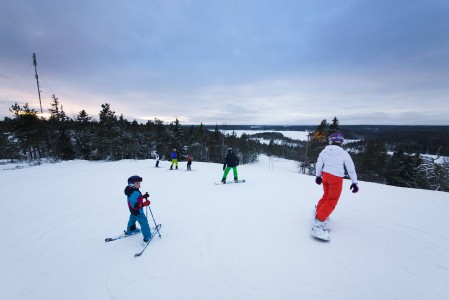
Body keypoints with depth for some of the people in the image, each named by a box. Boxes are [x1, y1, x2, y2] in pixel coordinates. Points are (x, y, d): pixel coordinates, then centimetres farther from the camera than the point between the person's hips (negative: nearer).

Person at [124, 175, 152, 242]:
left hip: (133, 211, 10)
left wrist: (143, 196, -1)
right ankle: (147, 237, 10)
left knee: (132, 219, 32)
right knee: (144, 223, 1)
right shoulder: (135, 193, -34)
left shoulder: (131, 190, -2)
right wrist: (144, 204, -40)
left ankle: (130, 230, 56)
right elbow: (134, 205, -38)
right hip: (138, 211, -10)